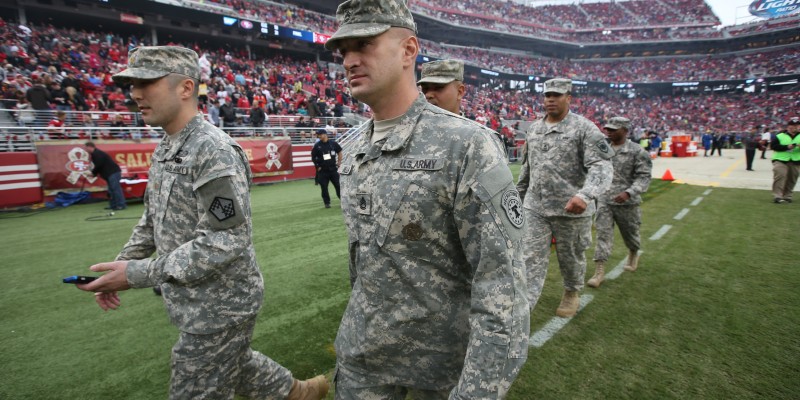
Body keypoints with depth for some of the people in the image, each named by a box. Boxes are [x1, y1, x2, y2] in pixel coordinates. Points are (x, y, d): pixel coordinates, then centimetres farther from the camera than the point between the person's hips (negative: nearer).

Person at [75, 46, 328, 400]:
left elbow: (226, 242, -27)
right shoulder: (164, 148, 7)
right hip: (195, 302, 9)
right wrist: (121, 265, 7)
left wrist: (138, 274, -25)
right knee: (235, 362, 26)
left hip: (219, 306, -9)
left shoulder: (215, 151, -22)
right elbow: (154, 219, 17)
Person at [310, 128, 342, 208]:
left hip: (333, 169, 0)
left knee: (338, 185, 4)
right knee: (324, 187, 2)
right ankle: (327, 203, 14)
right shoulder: (317, 145, -2)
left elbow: (339, 151, 13)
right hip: (322, 170, 0)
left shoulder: (333, 143, 0)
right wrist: (317, 166, 0)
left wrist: (339, 162, 8)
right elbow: (313, 157, 4)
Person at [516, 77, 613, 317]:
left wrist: (585, 195, -37)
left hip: (571, 209, -3)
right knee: (531, 258, -1)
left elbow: (602, 166, -19)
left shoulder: (584, 128, -9)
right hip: (534, 207, 4)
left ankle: (572, 294, 43)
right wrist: (519, 194, 23)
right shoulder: (533, 128, 9)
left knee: (571, 257, 16)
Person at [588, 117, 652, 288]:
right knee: (603, 234, -4)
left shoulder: (637, 152, -9)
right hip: (604, 200, 3)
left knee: (630, 233, 17)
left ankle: (634, 254, 49)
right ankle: (599, 271, -4)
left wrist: (628, 193, -28)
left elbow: (643, 177, -14)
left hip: (626, 202, -2)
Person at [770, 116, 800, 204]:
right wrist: (787, 147, -17)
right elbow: (773, 145, -8)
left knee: (792, 179, 7)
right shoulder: (780, 136, 1)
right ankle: (777, 196, -18)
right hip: (780, 160, -4)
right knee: (780, 176, -16)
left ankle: (787, 196, 18)